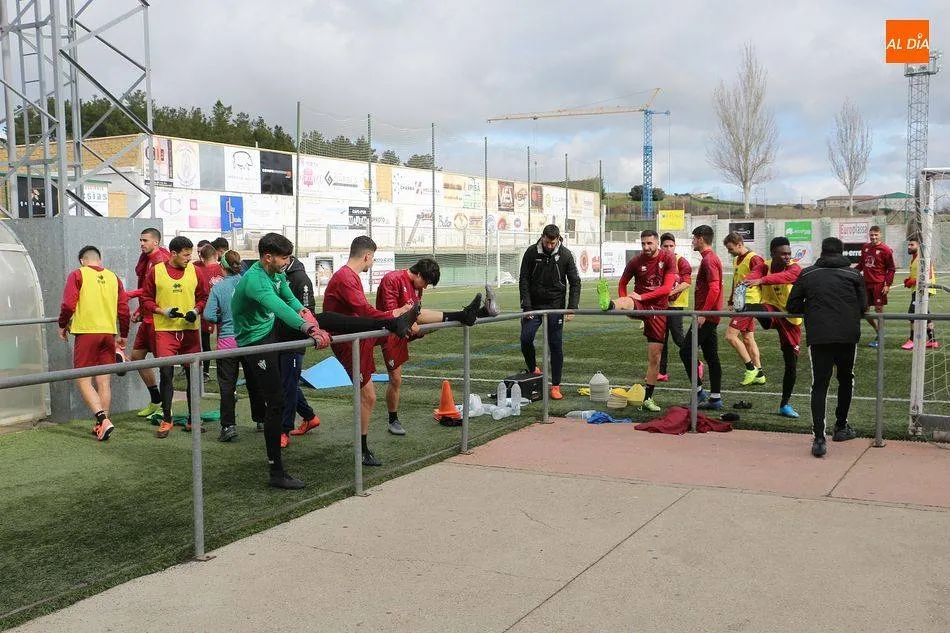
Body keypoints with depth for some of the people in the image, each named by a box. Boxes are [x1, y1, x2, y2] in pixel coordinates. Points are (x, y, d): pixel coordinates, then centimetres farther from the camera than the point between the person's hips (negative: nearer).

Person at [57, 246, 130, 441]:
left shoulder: (78, 275, 0)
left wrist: (63, 325, 7)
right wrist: (123, 335, 18)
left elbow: (68, 304, -9)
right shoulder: (113, 277, 11)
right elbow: (124, 309, 8)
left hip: (86, 332, -4)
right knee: (103, 382, 9)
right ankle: (102, 424, 12)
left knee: (83, 380, 1)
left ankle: (102, 419, -16)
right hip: (109, 333, 4)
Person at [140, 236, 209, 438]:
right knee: (166, 373, -6)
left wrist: (196, 311, -8)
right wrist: (164, 311, -12)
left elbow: (203, 297, 12)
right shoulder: (155, 271, -1)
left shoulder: (194, 271, 5)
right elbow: (146, 299, 3)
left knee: (193, 374, 7)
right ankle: (166, 420, 7)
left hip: (190, 330, 3)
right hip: (165, 330, -2)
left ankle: (192, 419, 20)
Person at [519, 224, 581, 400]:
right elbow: (523, 280, -2)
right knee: (526, 339, -10)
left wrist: (572, 308, -8)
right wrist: (526, 306, -9)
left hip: (555, 307, -1)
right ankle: (533, 369, 18)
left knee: (556, 346, -1)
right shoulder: (531, 252, -4)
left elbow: (575, 282, 0)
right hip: (533, 305, 1)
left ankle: (556, 385, 8)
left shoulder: (565, 255, -5)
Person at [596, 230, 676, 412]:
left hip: (658, 309, 0)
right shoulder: (635, 262, 0)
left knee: (655, 356, 2)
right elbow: (623, 283, 14)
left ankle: (648, 399, 10)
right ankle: (608, 305, -74)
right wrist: (623, 304, 0)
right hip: (640, 305, 0)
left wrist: (642, 296, -17)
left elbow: (667, 288, -10)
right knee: (626, 302, -38)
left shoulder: (668, 258, -3)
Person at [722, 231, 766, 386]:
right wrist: (731, 302, 19)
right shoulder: (736, 260, 16)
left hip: (749, 304, -10)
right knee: (747, 338, 11)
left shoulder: (754, 259, -13)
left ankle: (751, 369, -4)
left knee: (730, 335, -13)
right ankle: (759, 374, 16)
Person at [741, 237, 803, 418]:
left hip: (791, 318, 0)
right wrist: (745, 283, -53)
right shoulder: (764, 267, -4)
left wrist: (761, 280, -55)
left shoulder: (794, 268, -12)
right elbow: (752, 275, -27)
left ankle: (785, 405, 18)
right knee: (764, 310, -38)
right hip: (772, 311, 0)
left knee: (791, 364, 5)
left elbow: (783, 277, -36)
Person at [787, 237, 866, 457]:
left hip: (818, 337, -1)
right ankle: (841, 427, 34)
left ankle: (819, 439, -11)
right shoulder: (854, 274, 8)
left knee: (819, 385, 1)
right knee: (846, 379, 22)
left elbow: (792, 305, 9)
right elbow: (863, 307, 6)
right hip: (848, 335, 1)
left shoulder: (807, 274, 9)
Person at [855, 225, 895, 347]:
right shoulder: (865, 248, 10)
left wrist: (888, 284, -11)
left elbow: (891, 269, -4)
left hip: (879, 285, -6)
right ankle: (877, 331, 28)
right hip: (866, 283, 6)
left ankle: (879, 338, 6)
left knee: (879, 310, -3)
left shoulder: (885, 250, -6)